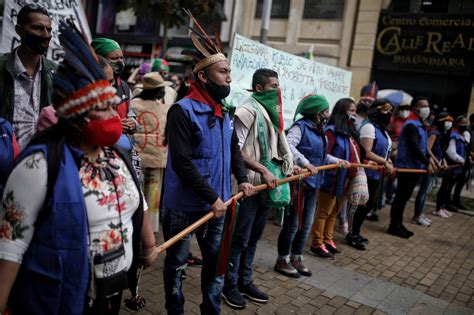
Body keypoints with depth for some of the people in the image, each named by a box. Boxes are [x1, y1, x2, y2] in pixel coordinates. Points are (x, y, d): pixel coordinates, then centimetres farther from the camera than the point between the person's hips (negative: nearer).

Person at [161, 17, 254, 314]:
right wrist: (212, 197, -21)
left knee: (217, 261, 18)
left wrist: (242, 178, 7)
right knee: (176, 263, 12)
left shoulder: (223, 113, 10)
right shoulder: (183, 110, -15)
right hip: (184, 205, -7)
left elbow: (234, 149, 22)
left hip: (216, 204, 7)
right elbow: (181, 162, -22)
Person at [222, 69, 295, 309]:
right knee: (240, 238, 3)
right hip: (250, 184, -8)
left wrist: (288, 165, 11)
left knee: (254, 238, 17)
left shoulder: (273, 111, 14)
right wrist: (262, 170, -21)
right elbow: (235, 150, -19)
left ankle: (245, 282, 30)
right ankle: (229, 285, 19)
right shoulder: (248, 110, -12)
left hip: (268, 184, 8)